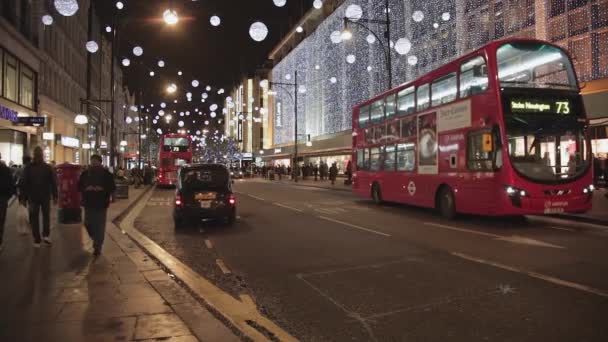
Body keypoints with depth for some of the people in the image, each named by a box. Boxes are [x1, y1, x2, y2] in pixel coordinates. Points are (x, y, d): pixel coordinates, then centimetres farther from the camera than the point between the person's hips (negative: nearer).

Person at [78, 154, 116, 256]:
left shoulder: (106, 174, -1)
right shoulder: (85, 174, 6)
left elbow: (112, 187, -1)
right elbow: (79, 186, 8)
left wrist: (102, 189, -18)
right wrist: (86, 188, -13)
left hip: (101, 204, -2)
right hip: (88, 203, 3)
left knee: (100, 226, -2)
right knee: (88, 224, 5)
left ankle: (97, 247, 8)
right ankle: (96, 241, 34)